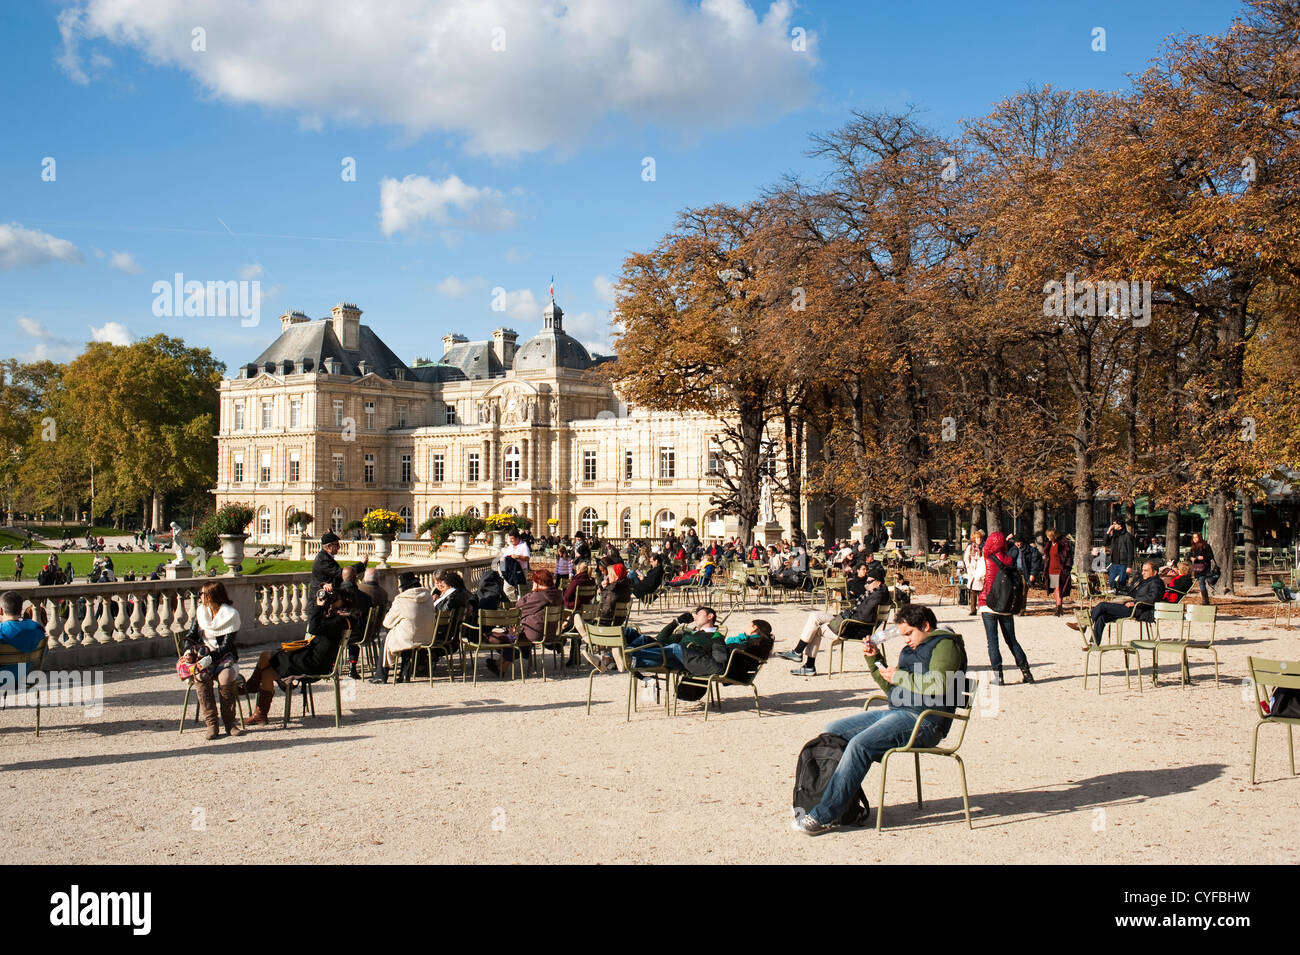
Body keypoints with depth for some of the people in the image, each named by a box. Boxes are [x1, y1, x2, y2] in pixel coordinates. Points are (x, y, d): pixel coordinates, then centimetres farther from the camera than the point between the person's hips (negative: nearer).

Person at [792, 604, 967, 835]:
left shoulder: (945, 645, -3)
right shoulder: (913, 647, 26)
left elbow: (938, 685, -20)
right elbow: (890, 687, 30)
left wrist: (900, 677, -11)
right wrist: (874, 659, 17)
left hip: (924, 721, -11)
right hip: (897, 712, 11)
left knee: (860, 745, -28)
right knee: (834, 730, 2)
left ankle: (824, 816, -27)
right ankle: (848, 802, -4)